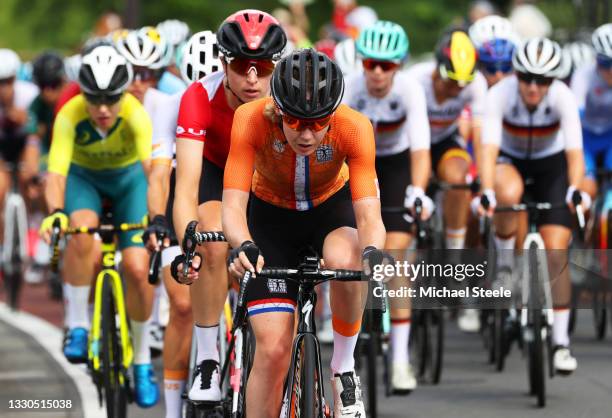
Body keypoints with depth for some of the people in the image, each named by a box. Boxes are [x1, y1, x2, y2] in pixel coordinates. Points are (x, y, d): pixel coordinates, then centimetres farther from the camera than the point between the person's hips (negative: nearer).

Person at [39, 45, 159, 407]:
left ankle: (142, 361, 6)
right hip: (84, 177, 0)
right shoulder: (70, 115, -31)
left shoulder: (135, 114, -33)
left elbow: (152, 165, -44)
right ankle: (77, 326, -18)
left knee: (137, 267, -15)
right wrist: (55, 212, -58)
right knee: (82, 230, -34)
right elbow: (56, 171, -38)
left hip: (128, 177, 0)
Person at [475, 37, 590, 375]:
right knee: (509, 194, -38)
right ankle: (505, 265, -12)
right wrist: (487, 192, -54)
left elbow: (575, 151, -36)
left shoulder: (562, 98, -29)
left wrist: (575, 190, -55)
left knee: (556, 252, -11)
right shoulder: (500, 95, -30)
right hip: (509, 161, 0)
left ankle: (560, 342, -4)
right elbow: (489, 148, -38)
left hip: (551, 164, 0)